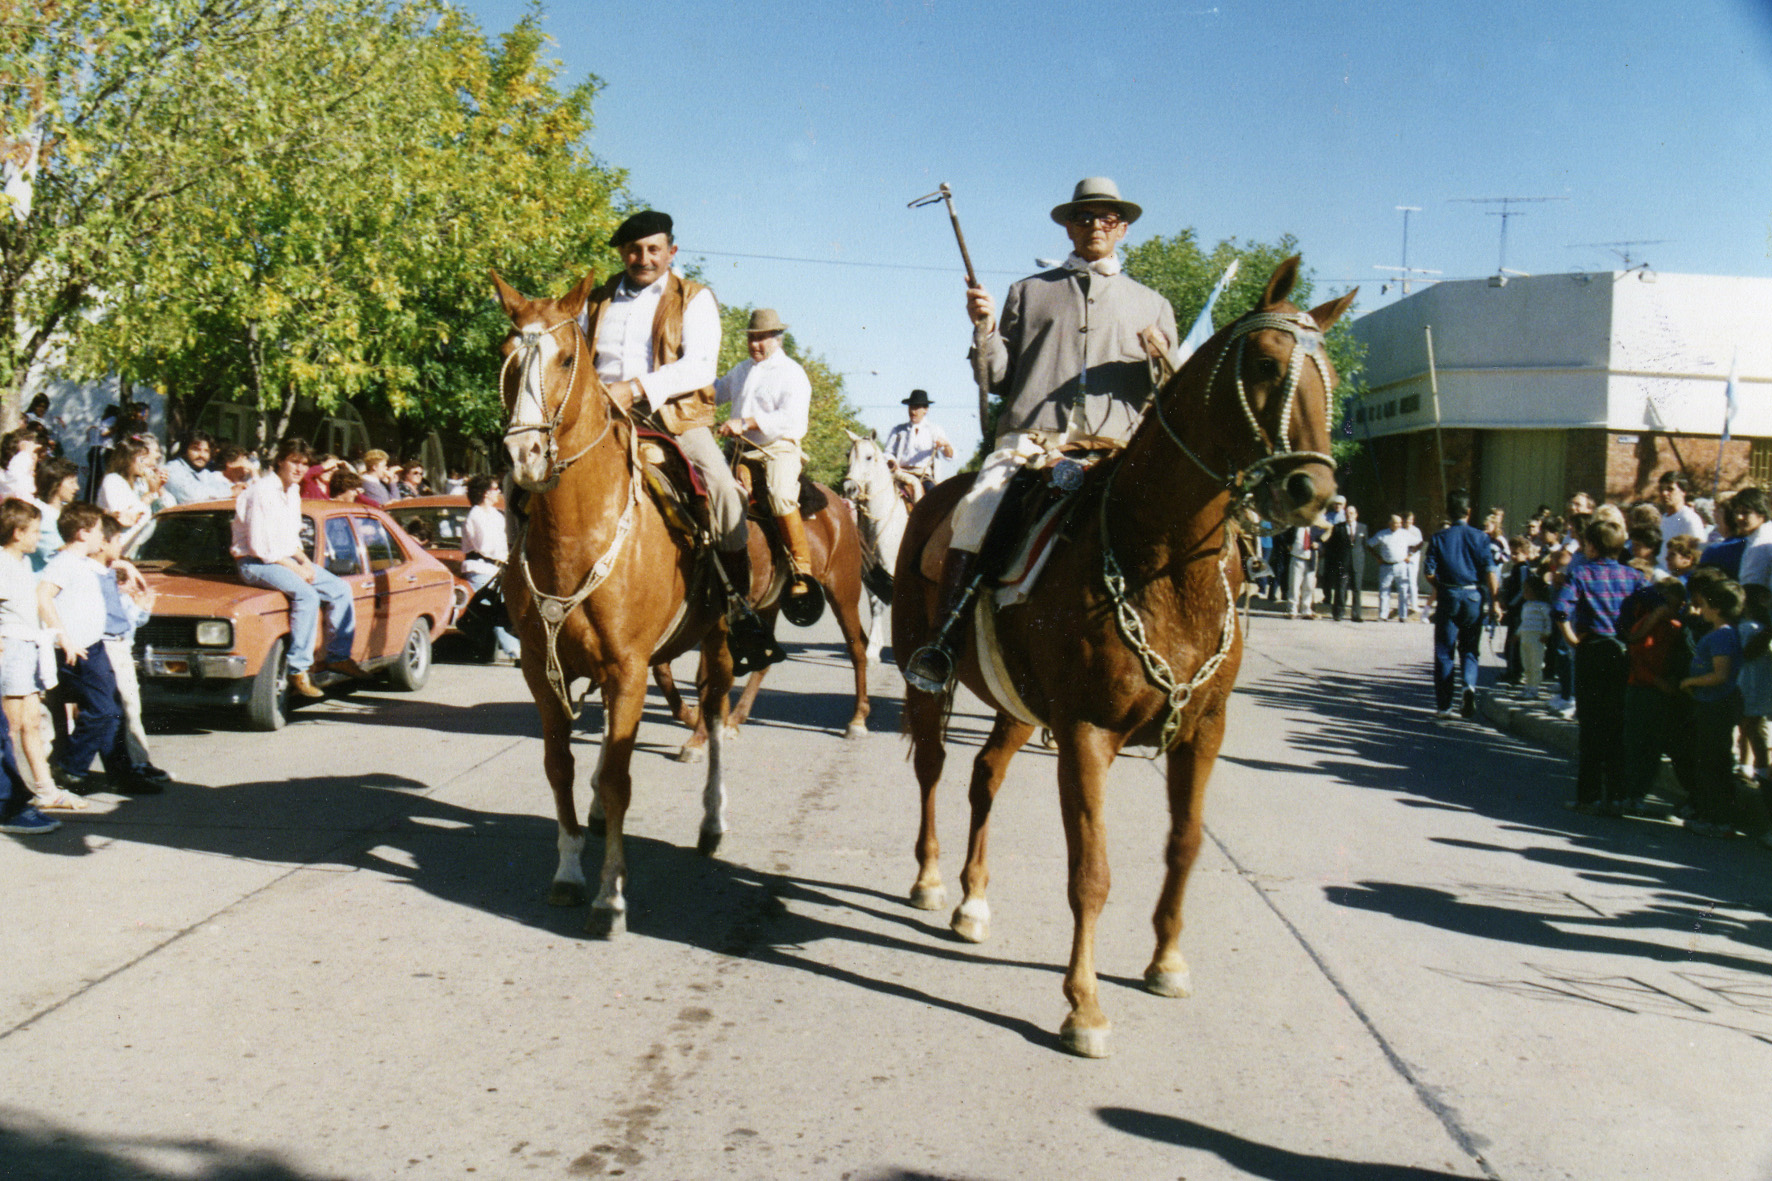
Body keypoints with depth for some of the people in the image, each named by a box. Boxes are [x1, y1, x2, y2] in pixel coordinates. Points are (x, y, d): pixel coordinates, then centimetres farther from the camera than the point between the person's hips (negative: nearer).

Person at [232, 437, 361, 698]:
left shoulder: (293, 491, 11)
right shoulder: (262, 491, -18)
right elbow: (258, 546, -21)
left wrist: (305, 561, 0)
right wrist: (295, 568, -18)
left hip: (286, 558, 9)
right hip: (255, 562, -9)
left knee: (340, 589, 0)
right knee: (307, 595, -32)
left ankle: (338, 655, 9)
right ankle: (298, 670, -29)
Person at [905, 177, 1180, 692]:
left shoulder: (1151, 305, 22)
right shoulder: (1029, 292, 21)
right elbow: (999, 379, 17)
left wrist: (1167, 355, -3)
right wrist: (985, 329, 0)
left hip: (1115, 452, 1)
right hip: (1028, 442, -1)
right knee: (975, 510, -29)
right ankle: (943, 640, -25)